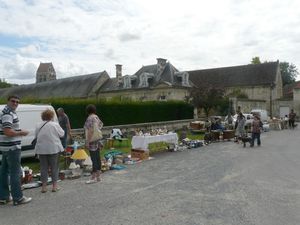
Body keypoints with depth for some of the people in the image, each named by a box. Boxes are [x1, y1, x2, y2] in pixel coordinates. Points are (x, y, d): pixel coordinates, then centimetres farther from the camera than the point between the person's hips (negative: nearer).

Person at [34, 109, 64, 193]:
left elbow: (36, 136, 12)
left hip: (41, 149, 3)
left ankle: (44, 186, 14)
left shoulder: (38, 126, 5)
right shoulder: (55, 125, -8)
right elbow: (62, 134, 1)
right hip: (53, 148, -3)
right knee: (54, 167, 7)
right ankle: (54, 186, 12)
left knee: (43, 167, 10)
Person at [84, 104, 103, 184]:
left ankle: (93, 177, 1)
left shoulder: (90, 118, -14)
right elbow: (101, 125, 16)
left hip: (92, 141, -9)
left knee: (94, 159, -5)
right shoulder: (96, 117, 12)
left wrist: (87, 142, -18)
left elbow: (90, 131, -21)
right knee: (97, 158, 11)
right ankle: (98, 176, 19)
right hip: (97, 141, 9)